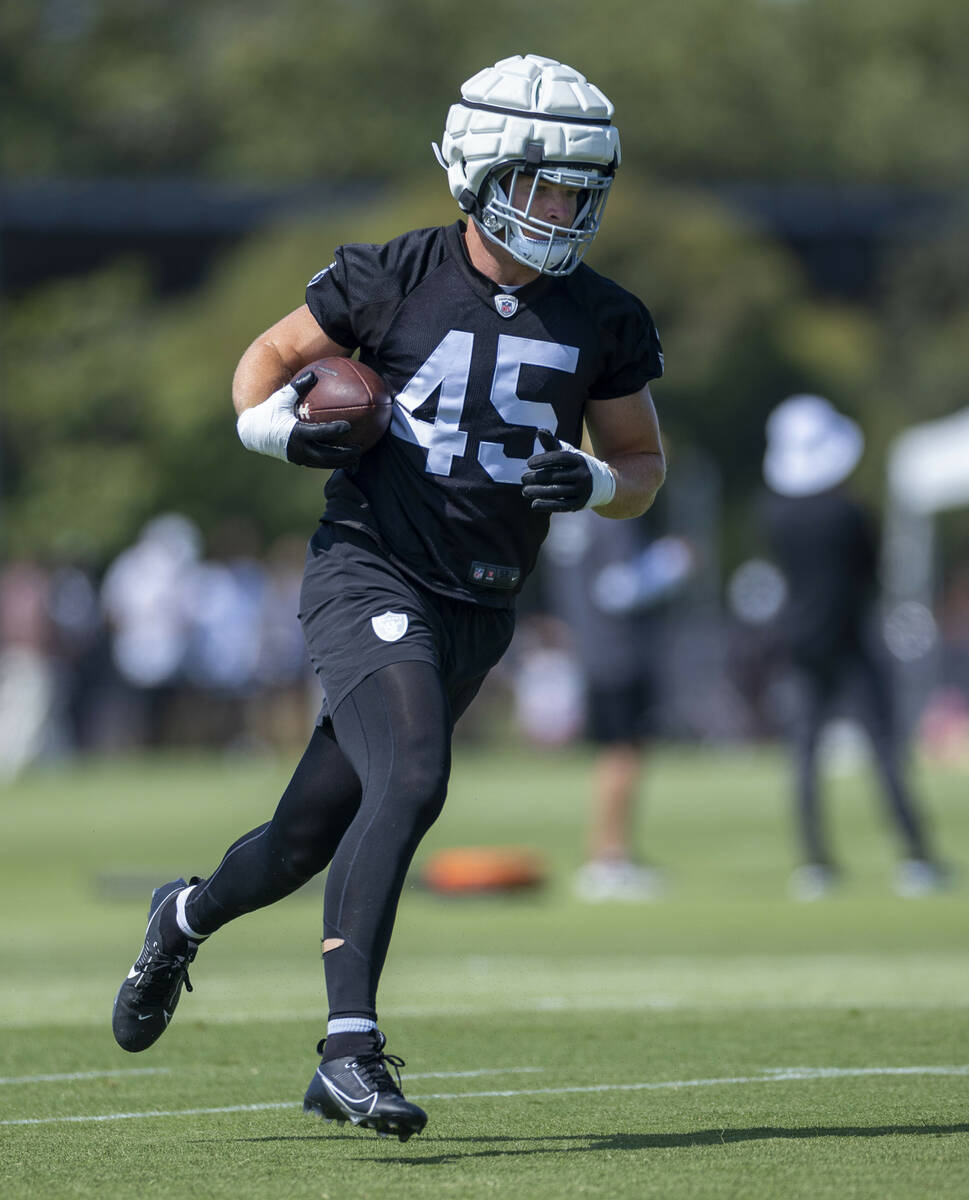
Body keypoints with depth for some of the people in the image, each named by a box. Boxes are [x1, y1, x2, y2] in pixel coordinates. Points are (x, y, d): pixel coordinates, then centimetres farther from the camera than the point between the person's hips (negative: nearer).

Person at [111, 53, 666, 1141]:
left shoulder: (601, 321, 3)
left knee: (315, 838, 11)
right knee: (410, 778, -27)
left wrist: (593, 482, -9)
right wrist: (280, 424, -14)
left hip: (475, 609, 4)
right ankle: (349, 1042, -22)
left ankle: (187, 916, 43)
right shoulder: (395, 278, -6)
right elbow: (269, 357, 8)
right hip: (369, 572, -4)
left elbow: (643, 465, 13)